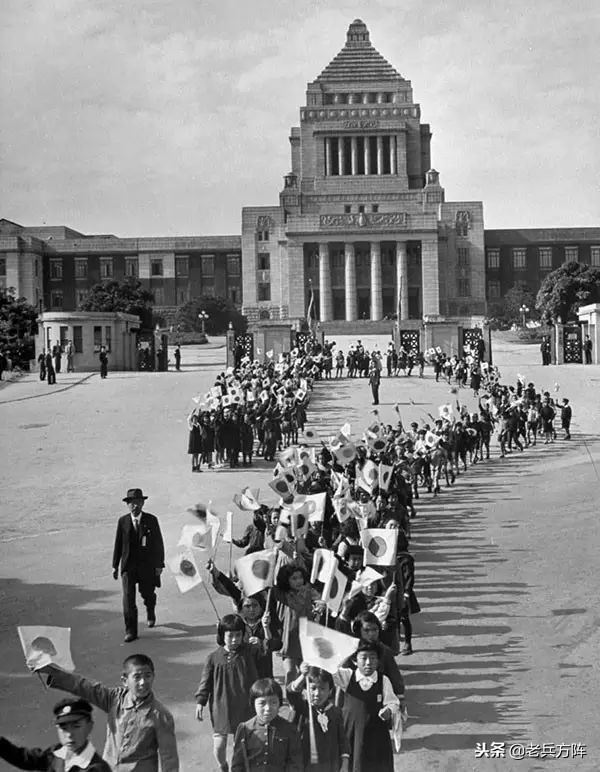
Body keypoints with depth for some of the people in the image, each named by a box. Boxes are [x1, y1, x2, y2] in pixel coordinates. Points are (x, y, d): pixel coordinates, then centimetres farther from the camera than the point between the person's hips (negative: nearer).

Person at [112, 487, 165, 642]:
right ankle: (130, 631, -3)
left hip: (147, 564, 0)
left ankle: (151, 614, 47)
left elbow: (159, 543, -2)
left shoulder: (151, 520, -5)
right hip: (128, 564, 0)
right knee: (128, 597, -8)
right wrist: (115, 565, 6)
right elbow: (118, 544, 6)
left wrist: (159, 565, -6)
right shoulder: (123, 521, -1)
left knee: (147, 593, 12)